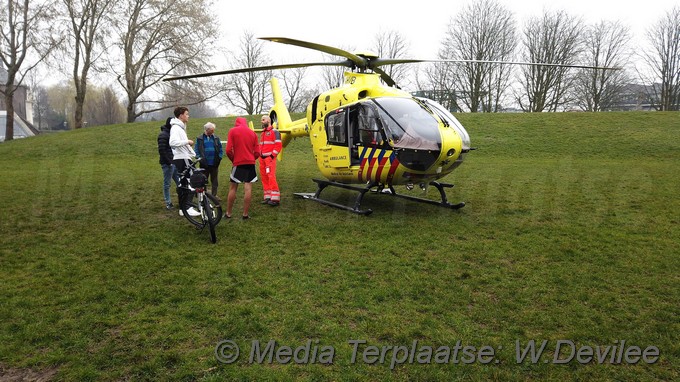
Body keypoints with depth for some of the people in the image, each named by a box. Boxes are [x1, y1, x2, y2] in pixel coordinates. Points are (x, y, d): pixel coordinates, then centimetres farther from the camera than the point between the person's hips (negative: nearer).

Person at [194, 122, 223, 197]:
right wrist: (200, 158, -11)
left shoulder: (216, 138, 4)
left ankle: (214, 194, 16)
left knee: (214, 180, 9)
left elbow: (220, 149, 8)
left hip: (214, 163, 2)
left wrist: (219, 158, -2)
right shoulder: (199, 138, -2)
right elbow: (196, 150, -2)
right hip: (205, 164, -2)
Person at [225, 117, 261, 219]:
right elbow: (257, 152, 3)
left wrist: (233, 160, 8)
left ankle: (228, 213, 12)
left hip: (238, 163, -2)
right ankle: (245, 214, 1)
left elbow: (228, 150, -8)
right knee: (248, 188, 1)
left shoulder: (232, 131, 0)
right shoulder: (252, 133, 8)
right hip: (251, 163, 2)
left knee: (233, 188, 7)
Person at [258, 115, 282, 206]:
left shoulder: (274, 132, -4)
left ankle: (275, 198, -15)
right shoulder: (263, 133, 20)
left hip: (270, 158, -8)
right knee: (264, 177, 7)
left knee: (271, 177, -15)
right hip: (262, 158, 8)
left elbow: (278, 145, -12)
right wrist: (260, 155, 12)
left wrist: (272, 156, -16)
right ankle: (267, 197, 12)